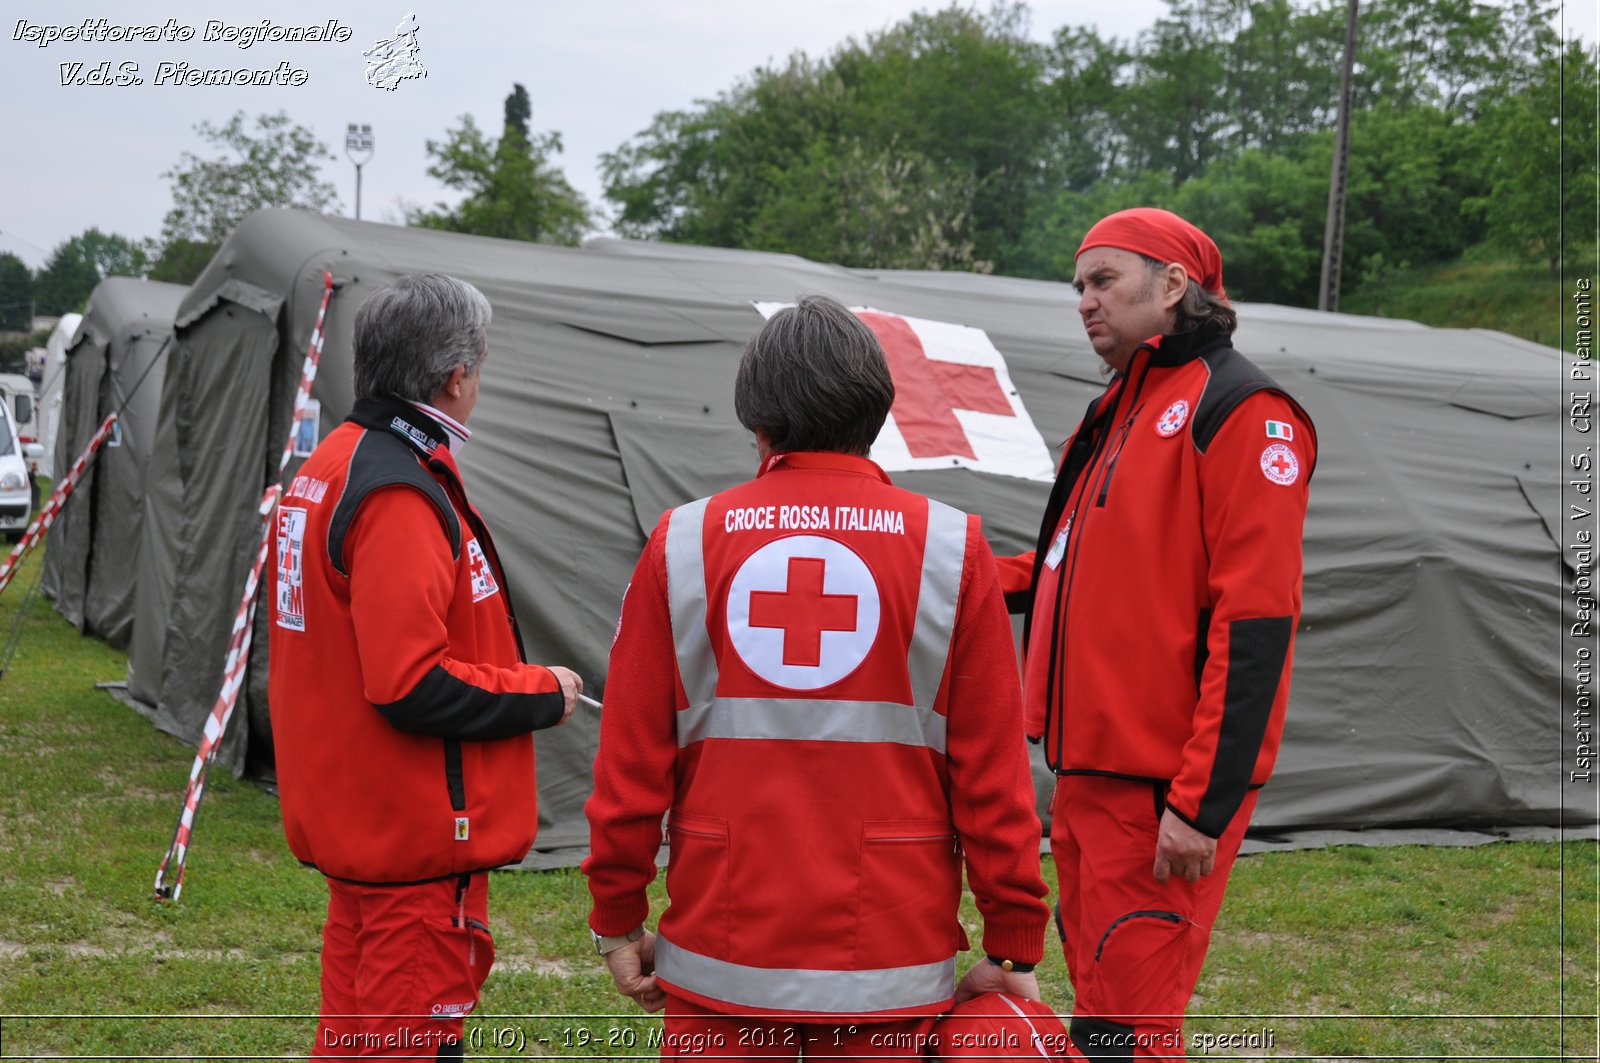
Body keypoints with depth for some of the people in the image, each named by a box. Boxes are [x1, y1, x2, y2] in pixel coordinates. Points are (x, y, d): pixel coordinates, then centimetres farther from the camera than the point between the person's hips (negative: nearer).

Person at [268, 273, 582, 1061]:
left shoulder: (328, 468, 10)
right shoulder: (400, 498, -22)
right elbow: (412, 687, -27)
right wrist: (542, 695, -12)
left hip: (356, 817, 10)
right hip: (418, 836, -10)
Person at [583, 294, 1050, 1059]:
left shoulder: (684, 544, 0)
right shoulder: (950, 547, -1)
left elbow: (631, 757, 1)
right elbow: (992, 769, -2)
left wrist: (617, 918, 12)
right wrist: (1014, 945, 6)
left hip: (722, 961, 1)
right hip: (890, 962, 0)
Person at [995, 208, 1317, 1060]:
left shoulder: (1240, 410, -12)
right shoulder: (1119, 412, 17)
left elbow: (1255, 622, -18)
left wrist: (1204, 800, -21)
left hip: (1167, 789, -9)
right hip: (1091, 767, 9)